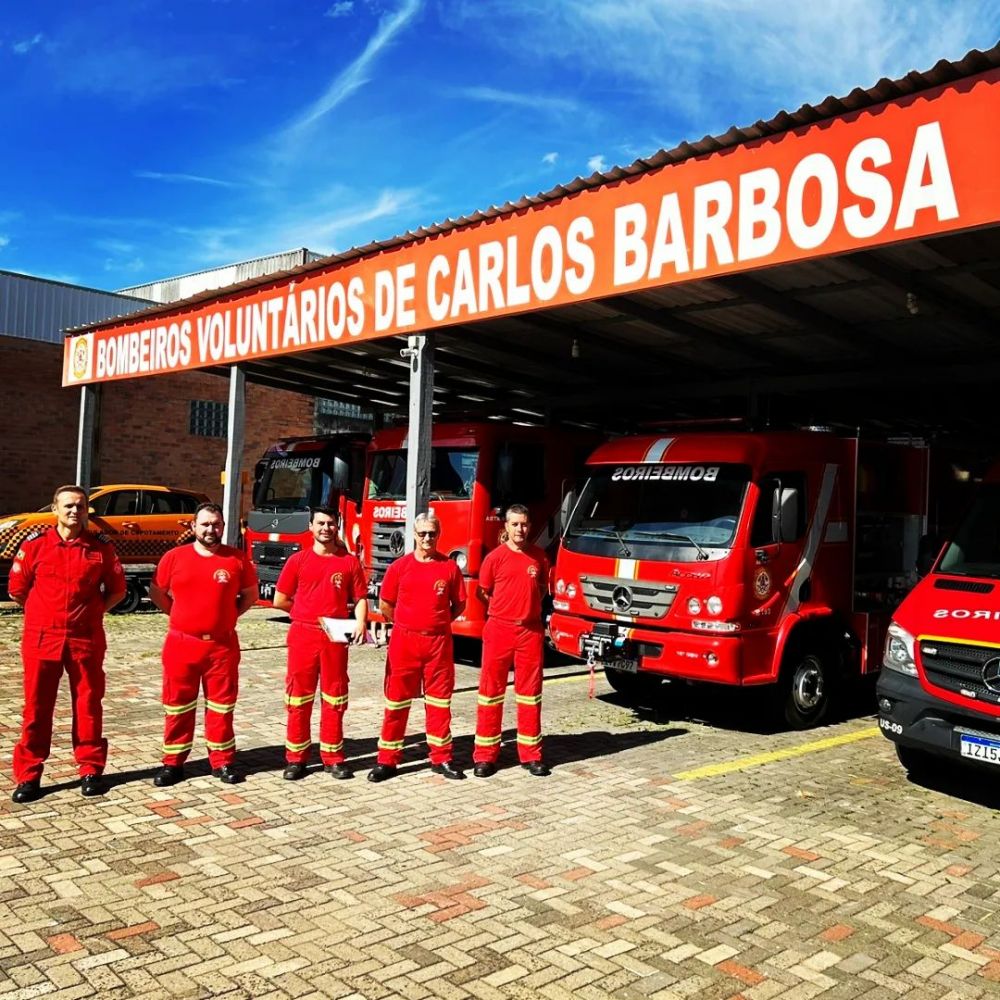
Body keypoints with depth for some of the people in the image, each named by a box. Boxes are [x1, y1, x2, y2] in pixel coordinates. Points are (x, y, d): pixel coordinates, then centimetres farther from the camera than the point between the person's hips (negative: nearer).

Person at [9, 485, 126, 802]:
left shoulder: (101, 547, 0)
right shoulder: (34, 545, -1)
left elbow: (117, 589, 10)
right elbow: (17, 588, 8)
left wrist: (94, 612, 3)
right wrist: (43, 614, 9)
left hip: (87, 639, 0)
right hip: (41, 638, 0)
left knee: (89, 705, 7)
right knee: (36, 708, 6)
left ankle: (90, 769, 19)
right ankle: (29, 775, 15)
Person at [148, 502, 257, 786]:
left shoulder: (237, 559, -1)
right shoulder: (174, 557, -1)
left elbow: (250, 594, 11)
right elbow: (156, 592, 10)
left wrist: (229, 614, 4)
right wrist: (180, 615, 5)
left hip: (223, 645, 0)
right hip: (181, 643, 0)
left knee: (221, 705, 8)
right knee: (177, 705, 8)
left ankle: (223, 761, 18)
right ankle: (173, 763, 18)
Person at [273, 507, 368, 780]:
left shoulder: (350, 562, 4)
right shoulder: (298, 560, 3)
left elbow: (360, 598, 4)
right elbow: (280, 600, 6)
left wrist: (360, 623, -12)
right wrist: (308, 614, 8)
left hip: (335, 638, 1)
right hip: (303, 636, 0)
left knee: (334, 698, 6)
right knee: (299, 698, 4)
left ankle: (332, 757, 16)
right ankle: (296, 758, 13)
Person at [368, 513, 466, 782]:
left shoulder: (450, 567, 1)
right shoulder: (400, 566, 0)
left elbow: (459, 604, 10)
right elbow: (385, 605, 6)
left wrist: (438, 621, 6)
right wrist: (407, 623, 8)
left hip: (439, 642, 1)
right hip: (404, 641, -1)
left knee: (439, 699, 8)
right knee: (397, 700, 5)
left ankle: (441, 758, 18)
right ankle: (387, 760, 12)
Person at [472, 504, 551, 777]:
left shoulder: (539, 556, 6)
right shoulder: (495, 557, -4)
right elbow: (483, 593, 6)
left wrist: (528, 606, 5)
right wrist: (506, 609, 5)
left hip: (531, 630, 3)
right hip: (499, 629, -3)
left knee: (530, 691, 7)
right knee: (492, 690, 3)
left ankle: (531, 754, 16)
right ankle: (485, 755, 10)